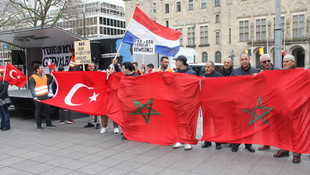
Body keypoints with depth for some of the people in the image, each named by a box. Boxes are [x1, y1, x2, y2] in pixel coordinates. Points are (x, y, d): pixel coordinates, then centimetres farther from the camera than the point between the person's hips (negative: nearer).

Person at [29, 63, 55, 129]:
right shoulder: (33, 77, -6)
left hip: (45, 96, 6)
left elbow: (47, 83, 16)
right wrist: (34, 96, -21)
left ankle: (48, 123, 22)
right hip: (38, 97, -6)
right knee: (38, 111, 3)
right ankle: (38, 125, 14)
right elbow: (32, 88, -10)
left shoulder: (44, 76, 13)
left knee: (47, 110, 11)